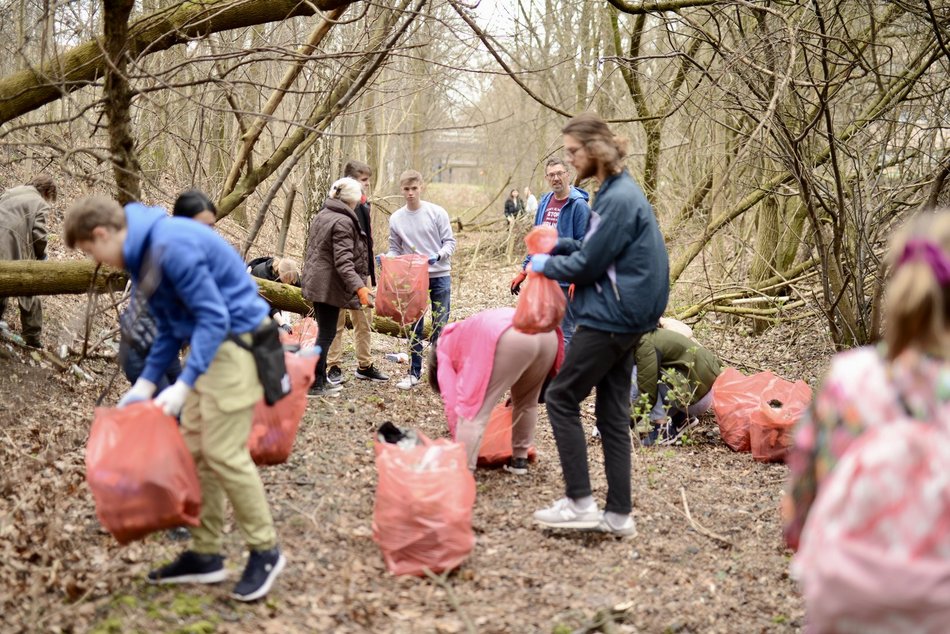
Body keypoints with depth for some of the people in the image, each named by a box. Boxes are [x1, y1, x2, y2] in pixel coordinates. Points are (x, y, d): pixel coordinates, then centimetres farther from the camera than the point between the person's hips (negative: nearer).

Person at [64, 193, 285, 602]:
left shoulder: (172, 245, -22)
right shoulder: (143, 254, 10)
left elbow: (214, 317, -23)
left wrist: (183, 386, -24)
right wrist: (145, 384, 12)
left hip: (234, 342, -10)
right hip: (207, 343, 10)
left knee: (223, 453, -9)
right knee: (195, 451, 10)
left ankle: (265, 552, 4)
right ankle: (206, 554, 17)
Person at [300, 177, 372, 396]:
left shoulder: (321, 216, 13)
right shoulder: (343, 222, -16)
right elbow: (343, 261, -24)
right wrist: (358, 286, -31)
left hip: (315, 282, 9)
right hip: (329, 285, -9)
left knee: (324, 331, 17)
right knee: (327, 333, -3)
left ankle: (321, 379, 24)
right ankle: (315, 385, 0)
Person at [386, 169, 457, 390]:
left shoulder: (437, 212, -6)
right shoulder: (396, 218, 1)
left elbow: (449, 241, -4)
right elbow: (395, 249, 8)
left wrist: (439, 256, -22)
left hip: (439, 275, -2)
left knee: (440, 324, 2)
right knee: (414, 326, 7)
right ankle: (414, 373, 14)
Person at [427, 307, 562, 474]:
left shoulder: (444, 351, 24)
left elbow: (452, 402, 15)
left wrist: (460, 442, 23)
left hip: (512, 339, -8)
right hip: (547, 333, 8)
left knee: (473, 410, 0)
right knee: (527, 402, 30)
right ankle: (519, 460, 37)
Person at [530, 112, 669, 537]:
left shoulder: (618, 199, -18)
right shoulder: (618, 191, 13)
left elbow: (589, 264, -16)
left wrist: (546, 265, -1)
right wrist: (560, 247, 6)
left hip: (610, 318, -10)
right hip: (625, 318, 10)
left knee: (562, 399, -2)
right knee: (613, 414, 10)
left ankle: (580, 503, 0)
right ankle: (619, 513, 13)